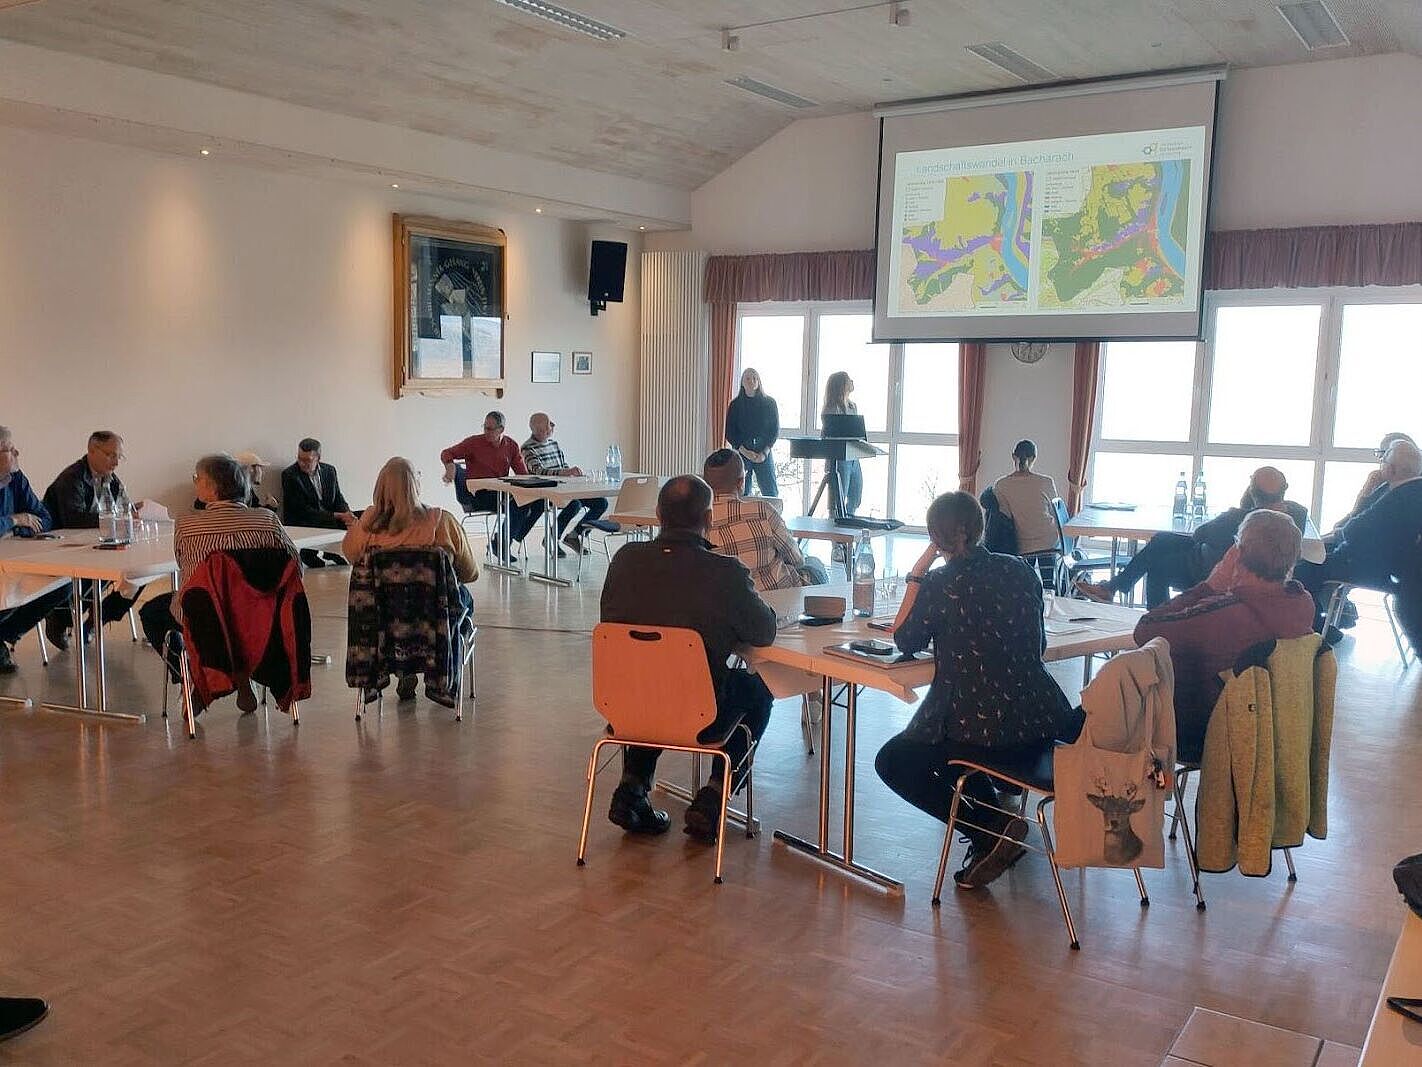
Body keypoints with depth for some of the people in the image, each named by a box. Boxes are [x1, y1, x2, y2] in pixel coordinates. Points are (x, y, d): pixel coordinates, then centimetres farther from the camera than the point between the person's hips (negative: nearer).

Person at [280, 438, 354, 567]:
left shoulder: (329, 470, 10)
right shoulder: (289, 475, -7)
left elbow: (339, 500, 12)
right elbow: (303, 511, -14)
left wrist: (348, 515, -13)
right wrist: (338, 516, -20)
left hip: (330, 522, 7)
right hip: (300, 525, -7)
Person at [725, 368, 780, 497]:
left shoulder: (769, 403, 6)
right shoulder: (735, 404, 6)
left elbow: (775, 429, 5)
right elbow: (729, 432, 3)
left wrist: (765, 452, -8)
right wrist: (744, 451, -9)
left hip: (764, 453, 0)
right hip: (741, 453, 0)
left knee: (771, 493, -4)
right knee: (741, 493, -5)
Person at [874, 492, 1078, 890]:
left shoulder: (939, 584, -14)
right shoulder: (1020, 570, 4)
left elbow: (904, 640, 1)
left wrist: (916, 575, 2)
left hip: (991, 736, -7)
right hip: (1042, 726, 7)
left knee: (891, 761, 13)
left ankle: (990, 830, 2)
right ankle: (996, 822, 24)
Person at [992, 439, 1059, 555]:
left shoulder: (999, 485, -9)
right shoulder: (1047, 482, -8)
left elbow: (1005, 517, -7)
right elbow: (1054, 514, 5)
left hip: (1022, 549, 0)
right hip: (1050, 544, 0)